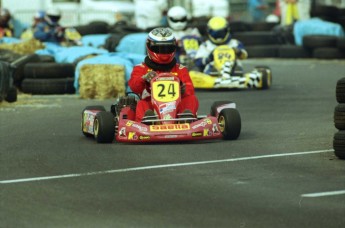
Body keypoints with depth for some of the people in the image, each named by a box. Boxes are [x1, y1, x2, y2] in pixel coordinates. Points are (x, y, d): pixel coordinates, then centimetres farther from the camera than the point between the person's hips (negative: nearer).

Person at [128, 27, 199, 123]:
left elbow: (190, 90, 9)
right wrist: (144, 78, -25)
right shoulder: (141, 69, 20)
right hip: (151, 106, -2)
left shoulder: (180, 70, 25)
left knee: (192, 99, -25)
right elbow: (134, 86, 0)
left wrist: (184, 89, -18)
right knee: (141, 105, -33)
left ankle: (187, 115, -56)